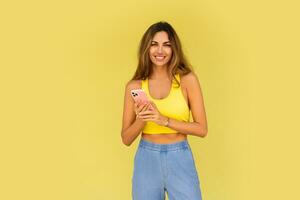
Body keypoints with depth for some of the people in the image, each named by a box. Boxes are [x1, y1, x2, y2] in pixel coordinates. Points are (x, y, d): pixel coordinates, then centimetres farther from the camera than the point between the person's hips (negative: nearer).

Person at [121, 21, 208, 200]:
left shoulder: (187, 79, -5)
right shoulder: (135, 86, -1)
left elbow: (202, 129, -6)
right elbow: (126, 139, 3)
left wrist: (164, 120, -17)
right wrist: (141, 120, -16)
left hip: (180, 160, -1)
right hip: (147, 160, 1)